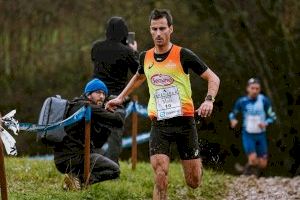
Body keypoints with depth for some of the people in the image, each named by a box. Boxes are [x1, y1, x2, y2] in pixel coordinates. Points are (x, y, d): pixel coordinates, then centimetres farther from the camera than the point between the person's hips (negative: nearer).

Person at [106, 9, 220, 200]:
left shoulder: (183, 55, -7)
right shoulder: (145, 57, 7)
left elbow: (213, 78, -4)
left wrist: (209, 100, -21)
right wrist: (121, 97, 29)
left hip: (184, 121, -2)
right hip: (159, 124, 2)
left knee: (194, 182, 5)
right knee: (160, 173, -19)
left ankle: (197, 162, 41)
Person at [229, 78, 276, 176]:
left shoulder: (264, 100, -10)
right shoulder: (241, 102, -8)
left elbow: (272, 116, -2)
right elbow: (232, 114, 8)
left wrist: (265, 123, -21)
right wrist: (233, 120, -14)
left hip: (261, 135, 2)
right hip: (248, 135, -2)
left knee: (262, 164, 2)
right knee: (253, 159, -20)